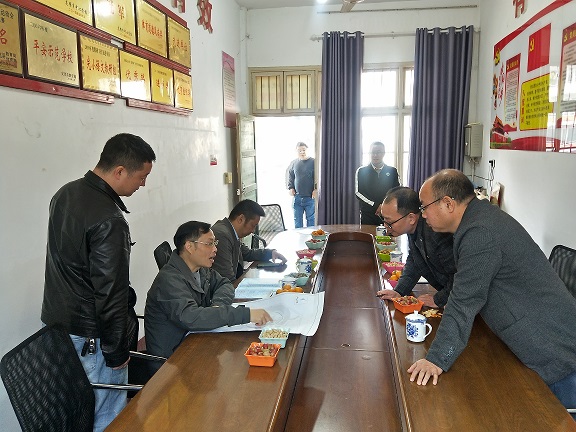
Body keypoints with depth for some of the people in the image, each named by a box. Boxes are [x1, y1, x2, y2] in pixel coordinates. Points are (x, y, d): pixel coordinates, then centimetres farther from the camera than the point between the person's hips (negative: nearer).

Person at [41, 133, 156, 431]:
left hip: (55, 320, 9)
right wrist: (116, 352, -11)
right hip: (87, 337, -9)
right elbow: (110, 293, -22)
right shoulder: (109, 220, -26)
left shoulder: (65, 194, 3)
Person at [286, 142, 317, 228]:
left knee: (310, 218, 6)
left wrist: (316, 189, -13)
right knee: (297, 219, 11)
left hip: (310, 197, -3)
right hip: (297, 197, 3)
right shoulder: (293, 163, 5)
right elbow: (289, 176, 16)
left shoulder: (313, 162, -5)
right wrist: (290, 187, 4)